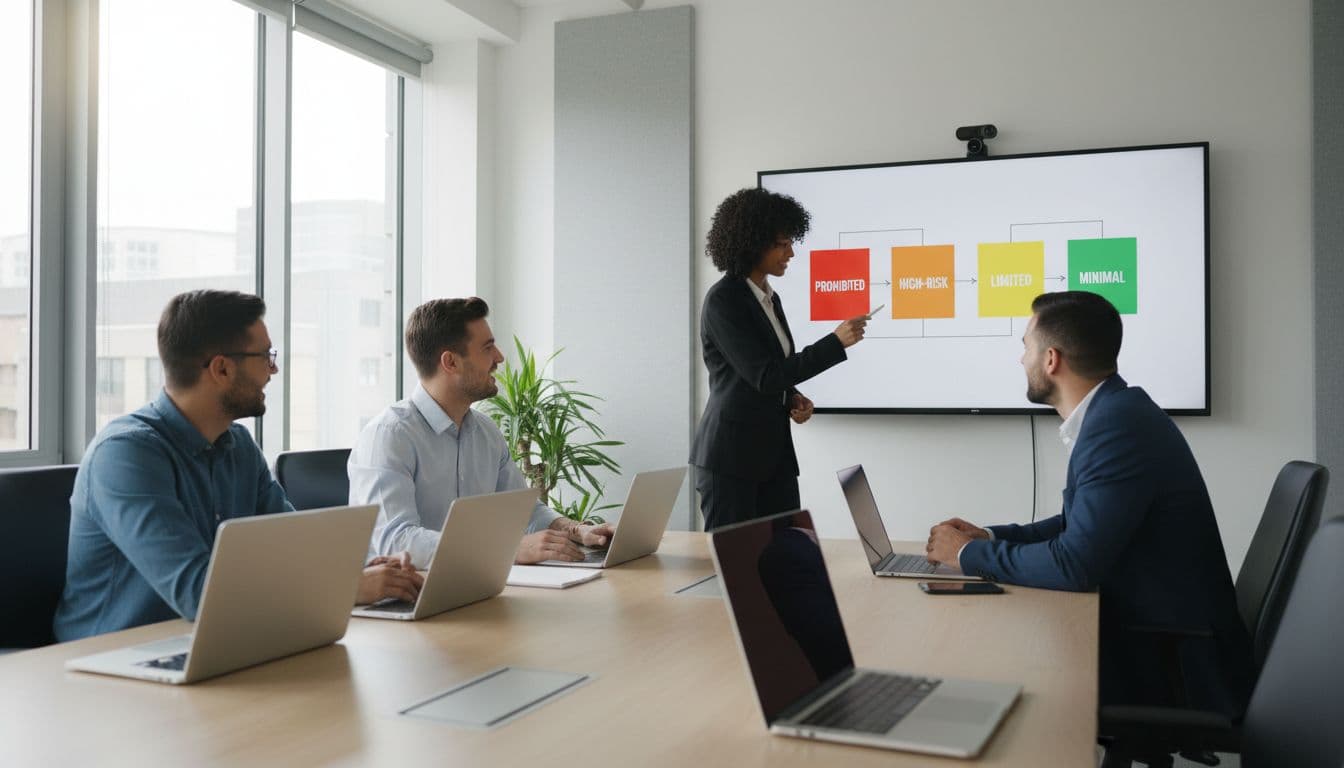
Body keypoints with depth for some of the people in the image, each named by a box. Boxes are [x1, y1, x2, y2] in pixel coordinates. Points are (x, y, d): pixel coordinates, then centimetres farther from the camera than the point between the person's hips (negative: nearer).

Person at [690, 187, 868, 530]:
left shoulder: (769, 297, 12)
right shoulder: (722, 300, -14)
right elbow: (763, 375, -20)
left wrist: (793, 399, 1)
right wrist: (835, 341, -21)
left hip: (774, 451, 8)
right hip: (731, 454, -8)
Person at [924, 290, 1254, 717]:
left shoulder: (1119, 424, -24)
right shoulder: (1112, 411, 6)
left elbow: (1075, 565, -27)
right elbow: (1079, 525, 17)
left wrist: (970, 553, -13)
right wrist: (989, 537, 5)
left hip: (1178, 663, -8)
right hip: (1147, 633, 8)